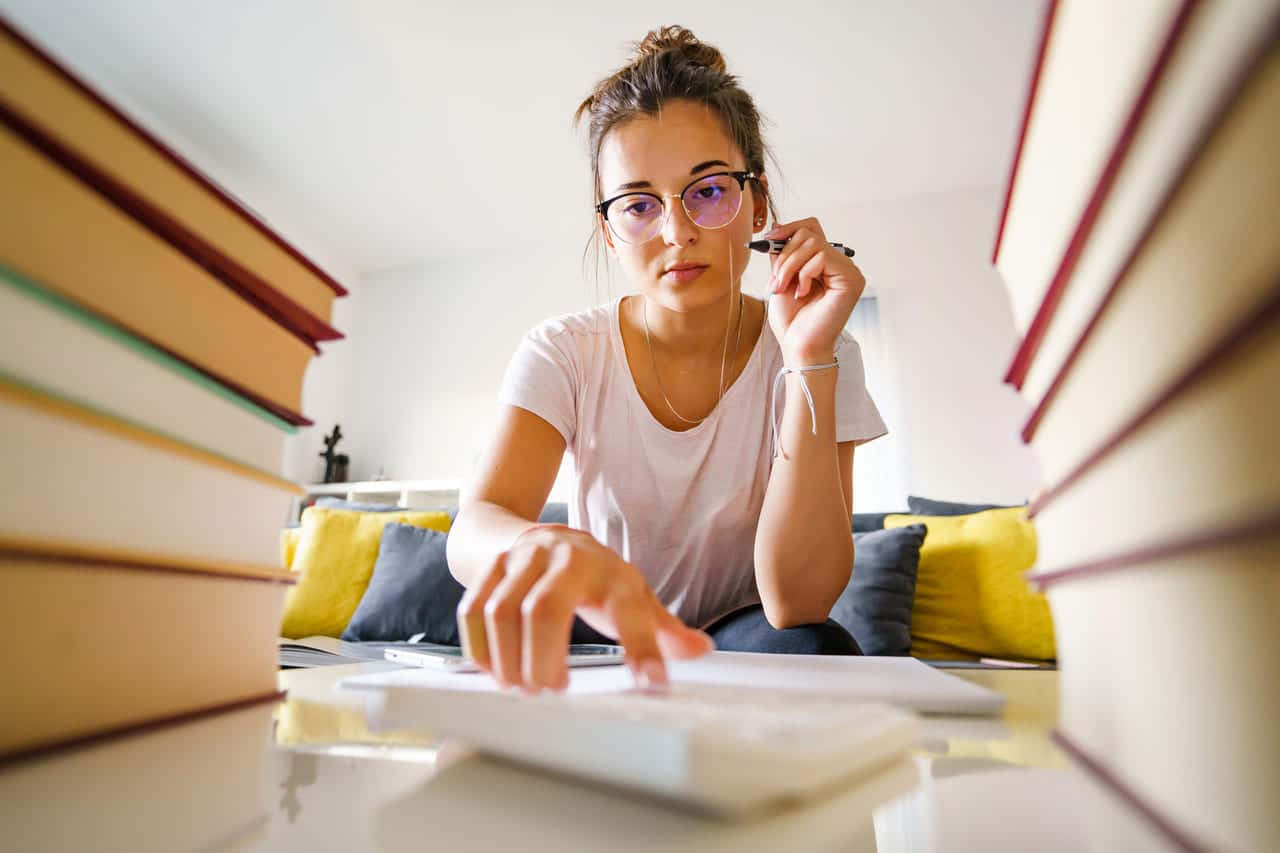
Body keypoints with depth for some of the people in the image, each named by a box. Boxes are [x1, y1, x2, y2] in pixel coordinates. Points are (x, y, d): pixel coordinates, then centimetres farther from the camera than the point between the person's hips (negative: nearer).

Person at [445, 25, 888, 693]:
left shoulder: (823, 359, -14)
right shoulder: (564, 354, -12)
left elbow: (797, 601, -23)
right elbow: (475, 526, -28)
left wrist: (809, 361, -31)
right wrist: (543, 546, -53)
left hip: (743, 635, 0)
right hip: (603, 639, 1)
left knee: (817, 651, -32)